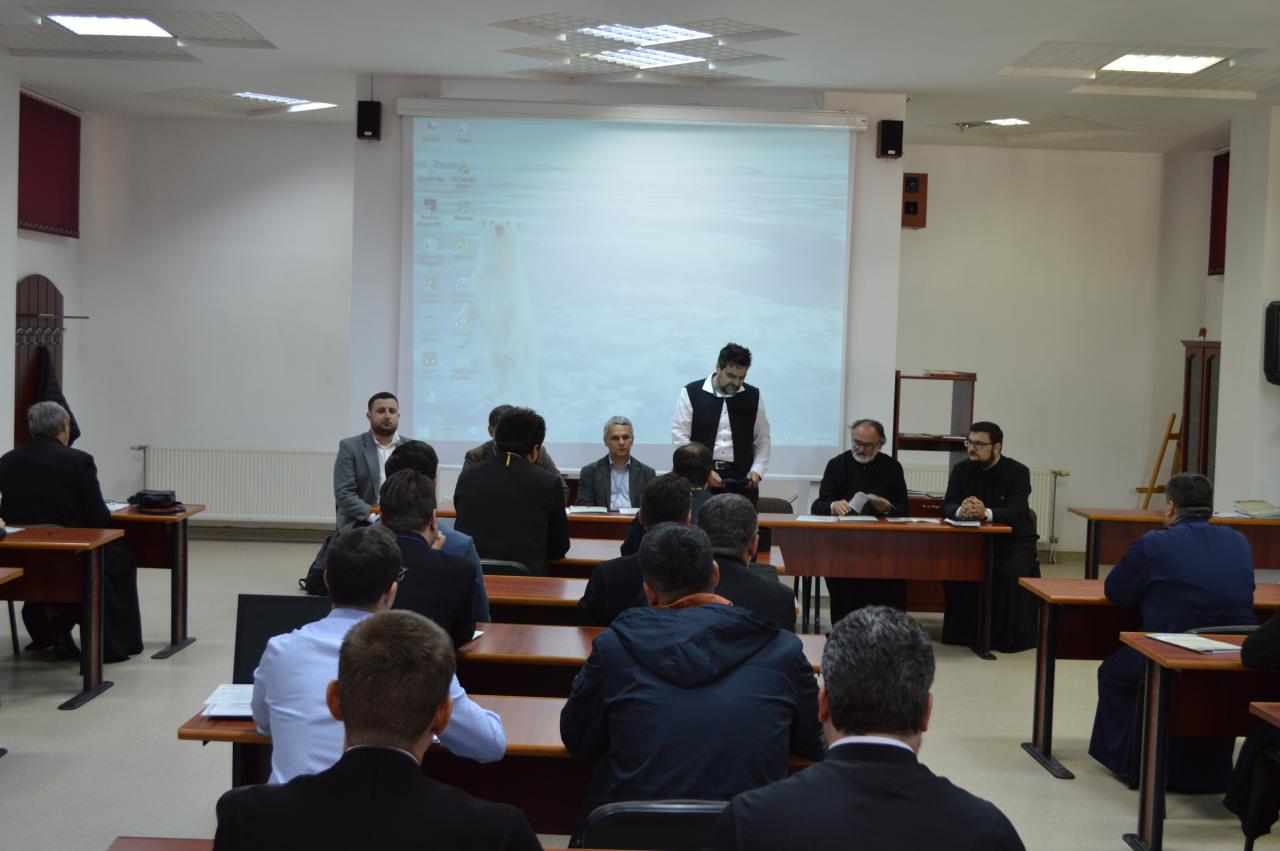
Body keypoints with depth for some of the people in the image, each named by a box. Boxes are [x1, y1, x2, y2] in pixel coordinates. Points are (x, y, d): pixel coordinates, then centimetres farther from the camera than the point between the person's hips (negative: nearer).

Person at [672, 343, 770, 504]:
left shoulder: (753, 397, 9)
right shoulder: (691, 393, 0)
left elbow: (762, 439, 14)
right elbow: (680, 437, -3)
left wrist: (757, 471, -2)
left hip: (742, 480, 2)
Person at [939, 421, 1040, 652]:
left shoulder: (1017, 472, -8)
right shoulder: (962, 470, 3)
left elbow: (1017, 512, -22)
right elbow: (947, 507, -6)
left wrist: (986, 513, -43)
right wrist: (961, 511, -32)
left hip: (1013, 539, -3)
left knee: (1010, 573, -31)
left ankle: (1006, 636, -13)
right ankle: (962, 630, -10)